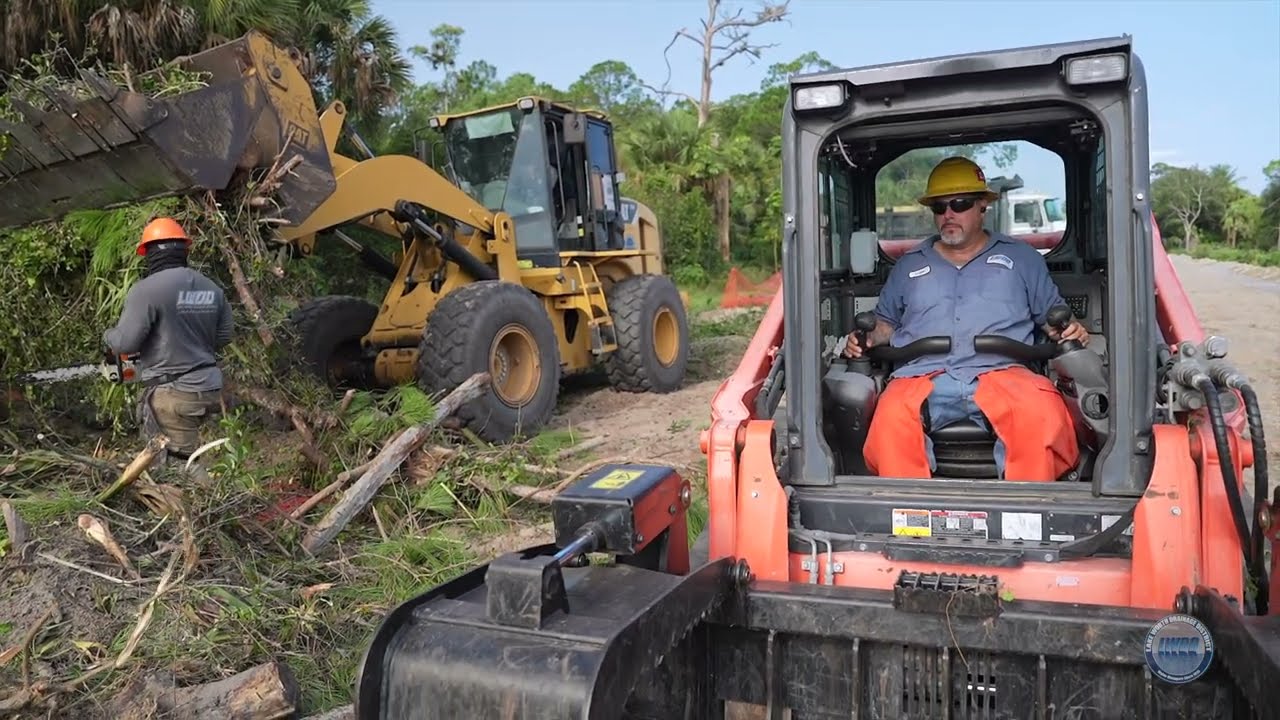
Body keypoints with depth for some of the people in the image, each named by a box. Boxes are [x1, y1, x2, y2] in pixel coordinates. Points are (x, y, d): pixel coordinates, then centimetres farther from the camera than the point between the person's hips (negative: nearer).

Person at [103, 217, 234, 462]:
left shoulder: (146, 289, -13)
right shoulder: (212, 289, 7)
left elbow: (125, 342, -12)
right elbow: (223, 337, 15)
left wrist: (108, 336, 9)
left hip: (174, 395, -7)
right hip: (210, 389, 7)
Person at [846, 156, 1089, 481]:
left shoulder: (1021, 257, 25)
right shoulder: (908, 265, 29)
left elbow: (1053, 317, 27)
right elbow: (886, 324, 32)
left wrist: (1069, 332, 4)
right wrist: (866, 341, 11)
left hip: (1000, 372, 0)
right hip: (921, 377, 1)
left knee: (1041, 414, -36)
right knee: (890, 419, -35)